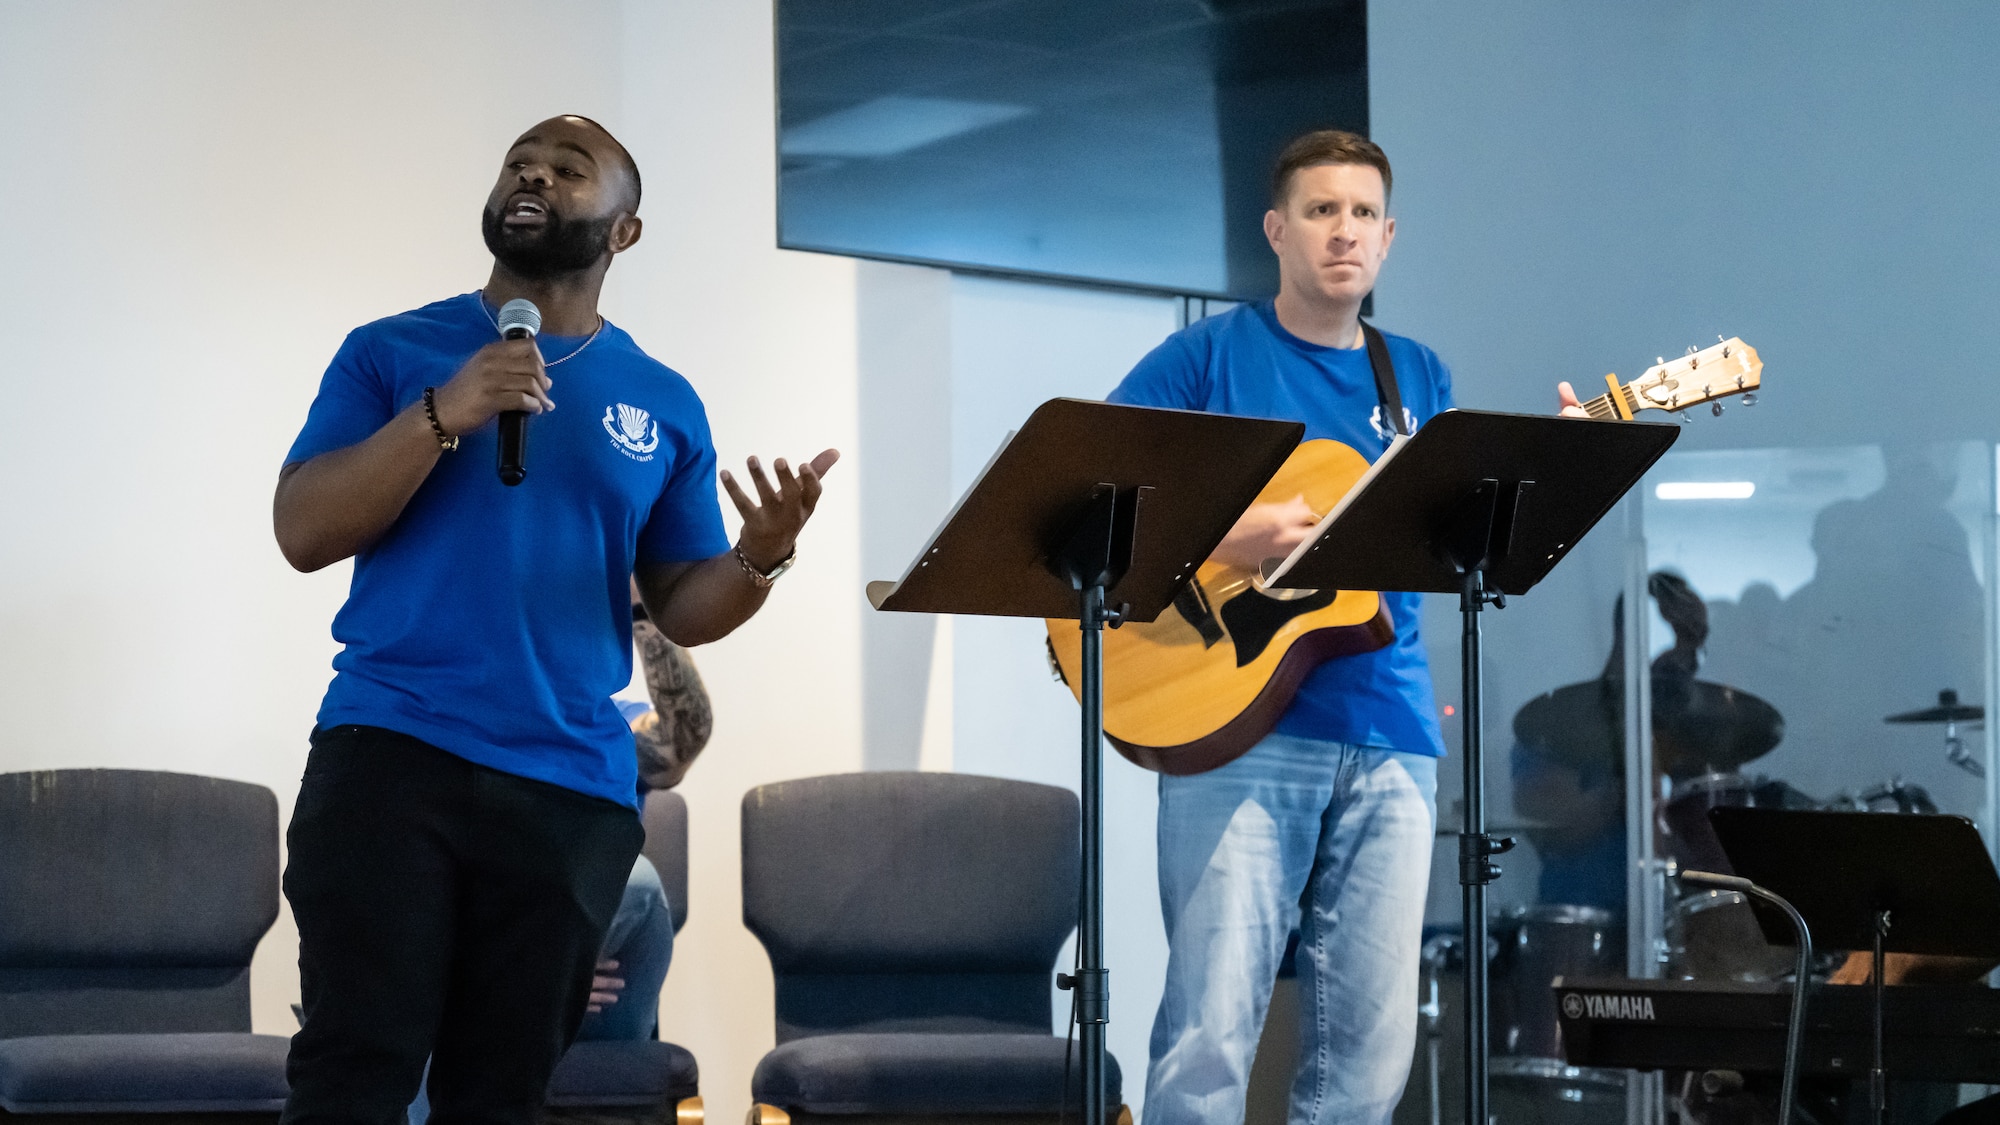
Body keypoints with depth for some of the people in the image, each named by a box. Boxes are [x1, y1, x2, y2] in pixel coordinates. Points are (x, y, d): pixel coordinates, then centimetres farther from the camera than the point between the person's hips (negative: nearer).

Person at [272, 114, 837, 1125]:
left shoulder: (663, 404, 13)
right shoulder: (393, 352, 7)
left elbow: (683, 610, 12)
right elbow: (303, 532, -4)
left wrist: (760, 556, -10)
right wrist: (443, 414, -15)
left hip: (574, 786, 2)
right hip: (391, 750, -2)